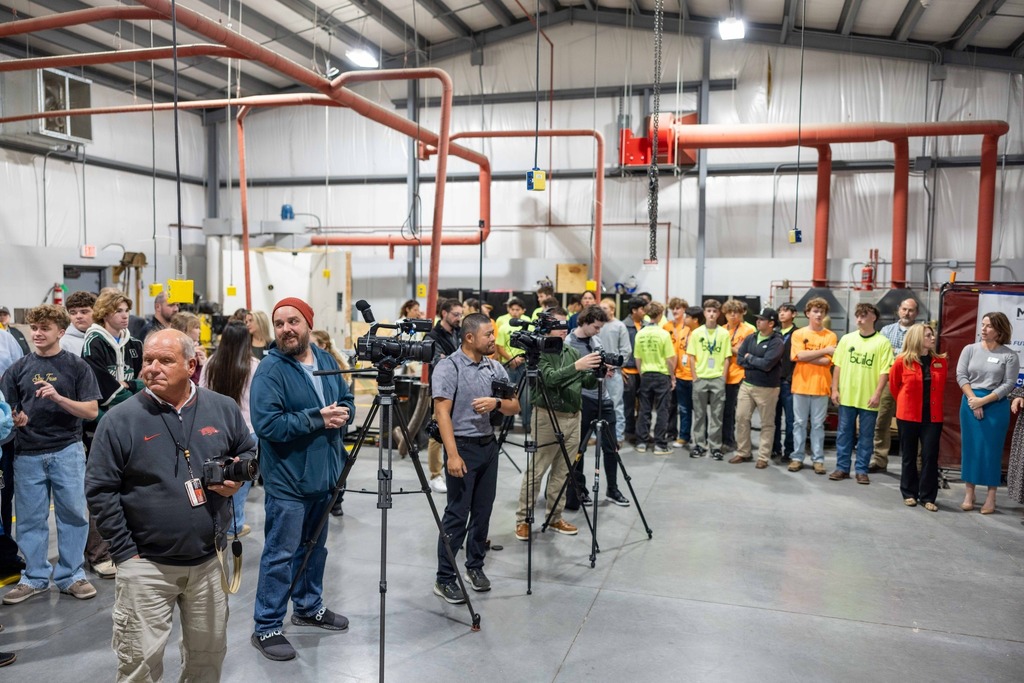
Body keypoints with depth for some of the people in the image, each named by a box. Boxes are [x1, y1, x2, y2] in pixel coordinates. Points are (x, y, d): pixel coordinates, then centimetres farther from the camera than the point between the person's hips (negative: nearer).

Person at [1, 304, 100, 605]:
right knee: (30, 518, 9)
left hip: (67, 452, -2)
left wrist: (58, 398, -19)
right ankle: (34, 577, 24)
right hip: (28, 454, 2)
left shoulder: (77, 366, 0)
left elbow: (91, 411, -5)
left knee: (72, 513, 4)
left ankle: (71, 575, 18)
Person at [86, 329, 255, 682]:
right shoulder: (120, 419, -10)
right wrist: (124, 551, -10)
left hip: (208, 559, 3)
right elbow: (99, 490, -8)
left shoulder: (223, 409, -2)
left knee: (209, 652, 18)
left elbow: (248, 453, 14)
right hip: (146, 564, -3)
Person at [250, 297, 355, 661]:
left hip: (324, 474, 7)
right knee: (281, 555, 0)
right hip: (288, 480, -7)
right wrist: (317, 418, -25)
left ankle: (309, 607, 38)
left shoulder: (326, 360, 6)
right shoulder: (270, 369, -16)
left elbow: (346, 399, 13)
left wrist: (343, 413, -10)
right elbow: (266, 424, -25)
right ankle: (266, 628, 14)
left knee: (315, 547, 20)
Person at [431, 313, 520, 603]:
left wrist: (496, 402, -14)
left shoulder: (495, 367, 8)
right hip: (463, 447, -6)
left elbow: (514, 407, 8)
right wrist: (453, 454, -23)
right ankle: (444, 579, 6)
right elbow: (442, 413, -16)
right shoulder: (448, 367, -10)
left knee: (482, 512, 12)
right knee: (457, 514, -3)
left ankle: (475, 566, 27)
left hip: (489, 446, 6)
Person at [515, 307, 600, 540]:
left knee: (562, 471, 11)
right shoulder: (539, 352, -7)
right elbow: (550, 378, -23)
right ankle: (523, 520, 6)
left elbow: (587, 382, 10)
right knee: (535, 471, -2)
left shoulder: (573, 352, 13)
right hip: (548, 417, -6)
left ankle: (554, 518, 21)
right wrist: (576, 366, -32)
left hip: (573, 417, 7)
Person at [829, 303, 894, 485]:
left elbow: (884, 371, -6)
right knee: (844, 433, 8)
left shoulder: (882, 342, -4)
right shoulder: (847, 339, 5)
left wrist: (877, 394, -14)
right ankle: (842, 467, 17)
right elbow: (838, 365, 7)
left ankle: (862, 470, 15)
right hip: (846, 395, 2)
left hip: (868, 398, -2)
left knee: (866, 436, 6)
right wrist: (835, 389, 2)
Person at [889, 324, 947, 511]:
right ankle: (909, 493, 20)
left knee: (930, 456, 0)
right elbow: (894, 385, 7)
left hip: (933, 416, 2)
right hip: (908, 415, -2)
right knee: (909, 456, 8)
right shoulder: (902, 361, -7)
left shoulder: (941, 362, 2)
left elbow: (941, 387, 17)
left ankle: (927, 497, 9)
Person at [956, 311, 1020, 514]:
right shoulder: (970, 349, 3)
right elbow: (961, 376, -1)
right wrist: (973, 399, -12)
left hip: (996, 405, -2)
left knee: (992, 449, 2)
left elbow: (1009, 384, -9)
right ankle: (969, 493, 14)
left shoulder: (1010, 355, -4)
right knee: (970, 447, 6)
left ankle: (991, 496, 10)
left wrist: (983, 400, -14)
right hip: (970, 403, 2)